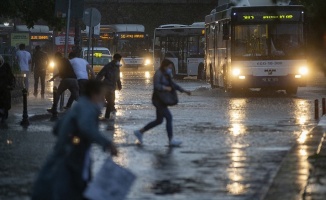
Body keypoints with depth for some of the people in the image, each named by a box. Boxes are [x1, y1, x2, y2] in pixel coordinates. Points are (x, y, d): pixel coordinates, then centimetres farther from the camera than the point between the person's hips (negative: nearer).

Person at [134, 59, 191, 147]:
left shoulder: (166, 75, 14)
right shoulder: (158, 74, -14)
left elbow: (173, 84, 20)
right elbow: (156, 86, -24)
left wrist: (184, 91, 14)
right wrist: (166, 88, -18)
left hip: (162, 100, 10)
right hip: (158, 99, -10)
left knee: (159, 121, 16)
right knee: (169, 117, -14)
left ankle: (140, 132, 25)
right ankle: (171, 140, -13)